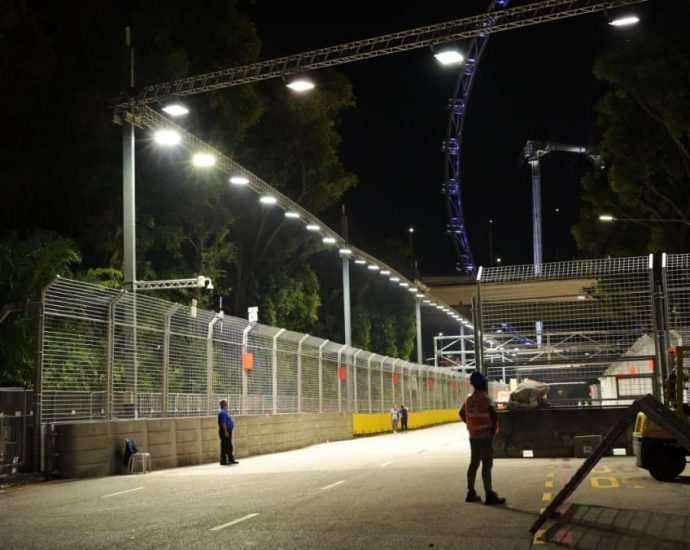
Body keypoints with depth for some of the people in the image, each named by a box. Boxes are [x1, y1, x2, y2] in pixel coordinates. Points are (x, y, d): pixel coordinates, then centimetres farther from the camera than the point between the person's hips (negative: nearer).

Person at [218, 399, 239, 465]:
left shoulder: (225, 411, 15)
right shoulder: (222, 412, -18)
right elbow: (223, 423, -23)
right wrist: (225, 432, -25)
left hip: (228, 431, 11)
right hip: (225, 431, -11)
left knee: (229, 446, 16)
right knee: (225, 446, -6)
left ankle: (231, 459, 24)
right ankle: (223, 461, -2)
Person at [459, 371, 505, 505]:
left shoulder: (469, 399, 10)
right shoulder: (484, 398, -15)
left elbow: (462, 413, 26)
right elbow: (493, 414, -29)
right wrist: (494, 429, -15)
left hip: (473, 436, 8)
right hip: (485, 436, -8)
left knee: (474, 463, 14)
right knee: (487, 465, -6)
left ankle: (471, 493, 19)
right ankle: (489, 495, -6)